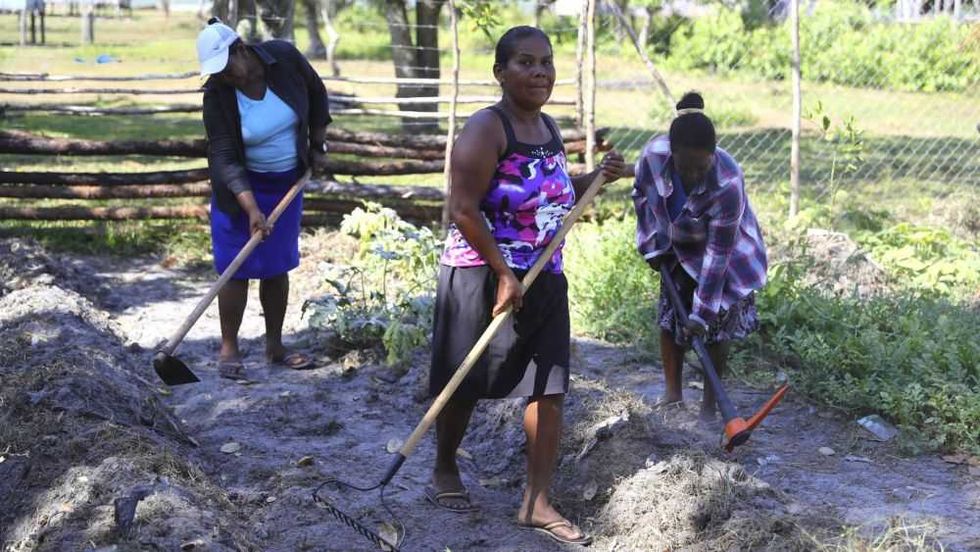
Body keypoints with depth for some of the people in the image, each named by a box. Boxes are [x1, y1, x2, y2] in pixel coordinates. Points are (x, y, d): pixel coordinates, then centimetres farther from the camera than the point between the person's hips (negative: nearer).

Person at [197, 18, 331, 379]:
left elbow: (316, 95, 3)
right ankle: (228, 349, 9)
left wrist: (317, 146, 4)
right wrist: (251, 207, -33)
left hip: (288, 182, 3)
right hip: (241, 187, -3)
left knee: (277, 267, 10)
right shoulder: (217, 95, -22)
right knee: (237, 269, -3)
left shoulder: (285, 57, -16)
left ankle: (274, 347, 20)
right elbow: (224, 157, -23)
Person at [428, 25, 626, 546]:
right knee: (465, 384, 8)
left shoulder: (550, 128, 9)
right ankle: (444, 471, 32)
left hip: (545, 279, 7)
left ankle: (536, 503, 13)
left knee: (549, 389, 4)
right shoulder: (485, 129, -16)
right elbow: (462, 210, -21)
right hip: (481, 276, -7)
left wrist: (596, 177, 5)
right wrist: (504, 274, -21)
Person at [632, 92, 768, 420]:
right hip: (679, 250, 4)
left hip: (726, 252, -4)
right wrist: (653, 246, -3)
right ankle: (673, 394, 18)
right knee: (670, 318, 5)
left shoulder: (728, 183, -40)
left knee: (716, 326, -2)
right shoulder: (653, 155, -30)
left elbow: (718, 253, -34)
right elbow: (641, 196, -5)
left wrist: (702, 312, -31)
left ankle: (709, 404, 11)